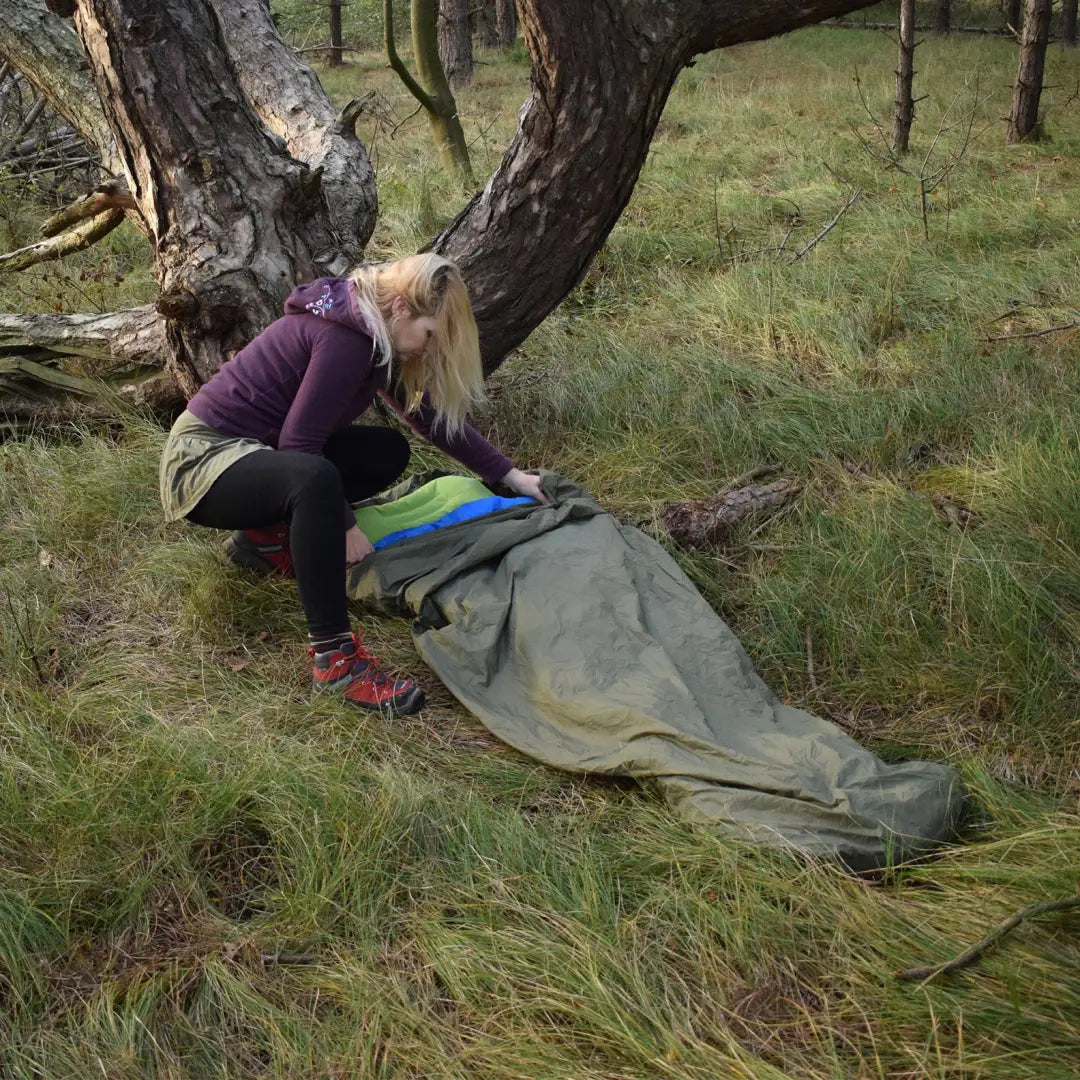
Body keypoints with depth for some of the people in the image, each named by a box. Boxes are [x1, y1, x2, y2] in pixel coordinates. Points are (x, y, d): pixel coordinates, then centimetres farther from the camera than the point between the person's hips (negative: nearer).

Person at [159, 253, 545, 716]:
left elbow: (434, 418, 12)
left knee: (388, 452, 8)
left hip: (249, 449, 10)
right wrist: (341, 524, -16)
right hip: (203, 455, -10)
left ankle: (265, 536, 12)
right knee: (315, 478, -39)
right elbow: (297, 444, -24)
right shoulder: (343, 339, -24)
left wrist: (511, 476, 11)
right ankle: (334, 657, -32)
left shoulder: (374, 333, 5)